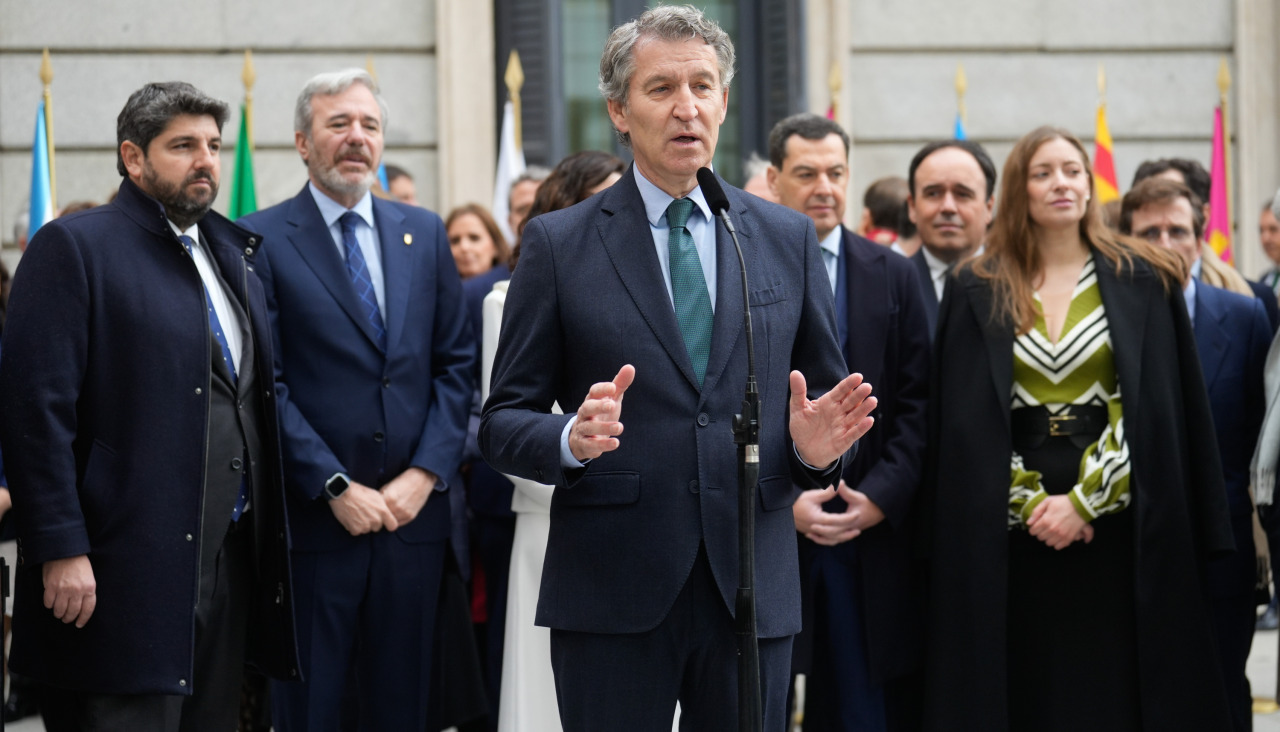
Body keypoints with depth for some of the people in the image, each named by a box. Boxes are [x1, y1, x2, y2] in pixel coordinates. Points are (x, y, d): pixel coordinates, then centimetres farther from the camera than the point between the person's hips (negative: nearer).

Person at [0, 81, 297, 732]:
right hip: (129, 573, -7)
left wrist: (264, 536, 12)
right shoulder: (74, 246, -6)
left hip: (231, 559, 7)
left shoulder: (234, 251, 17)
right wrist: (61, 550, -19)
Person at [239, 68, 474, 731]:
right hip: (312, 520, -4)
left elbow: (455, 364, 9)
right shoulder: (261, 240, -2)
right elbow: (265, 385, -8)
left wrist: (425, 474, -4)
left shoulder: (424, 233, 12)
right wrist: (336, 489, -13)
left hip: (411, 514, 4)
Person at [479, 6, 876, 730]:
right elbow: (503, 423, 2)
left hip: (752, 588, 2)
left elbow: (825, 392, 15)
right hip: (612, 593, -2)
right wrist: (573, 440, -19)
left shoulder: (789, 239, 10)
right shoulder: (559, 244, 3)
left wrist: (817, 447, -8)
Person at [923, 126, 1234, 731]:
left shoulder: (1142, 283, 4)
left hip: (1118, 522, 0)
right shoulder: (978, 293, 5)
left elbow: (1154, 410, -2)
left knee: (1116, 683, -1)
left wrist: (1083, 500, -10)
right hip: (1010, 530, 0)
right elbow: (966, 420, 1)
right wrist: (1029, 503, -9)